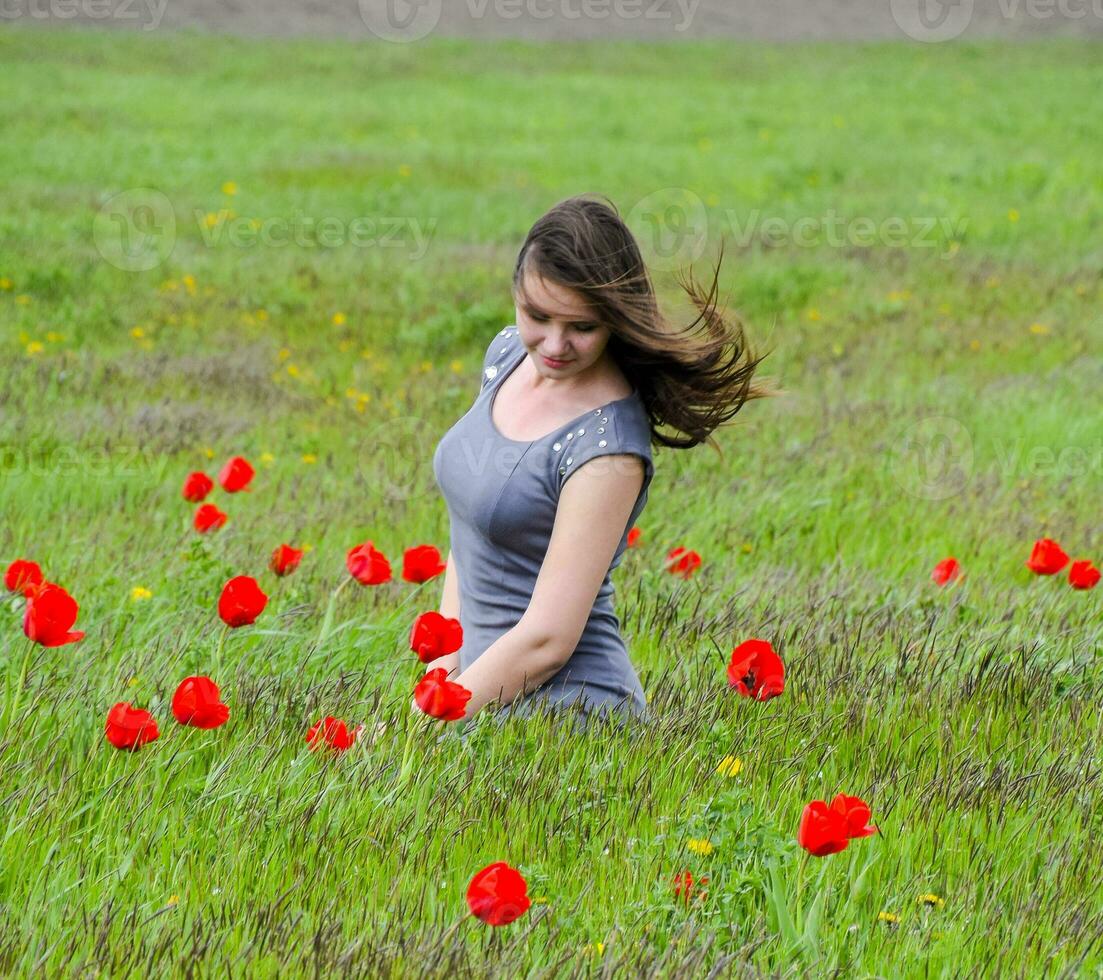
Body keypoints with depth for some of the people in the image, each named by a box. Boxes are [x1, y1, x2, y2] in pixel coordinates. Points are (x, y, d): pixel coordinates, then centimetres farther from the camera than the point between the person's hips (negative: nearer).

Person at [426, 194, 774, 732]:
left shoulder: (606, 445, -21)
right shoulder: (509, 351, 3)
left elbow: (546, 640, -23)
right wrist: (443, 673, 4)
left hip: (563, 708, -8)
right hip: (487, 688, 8)